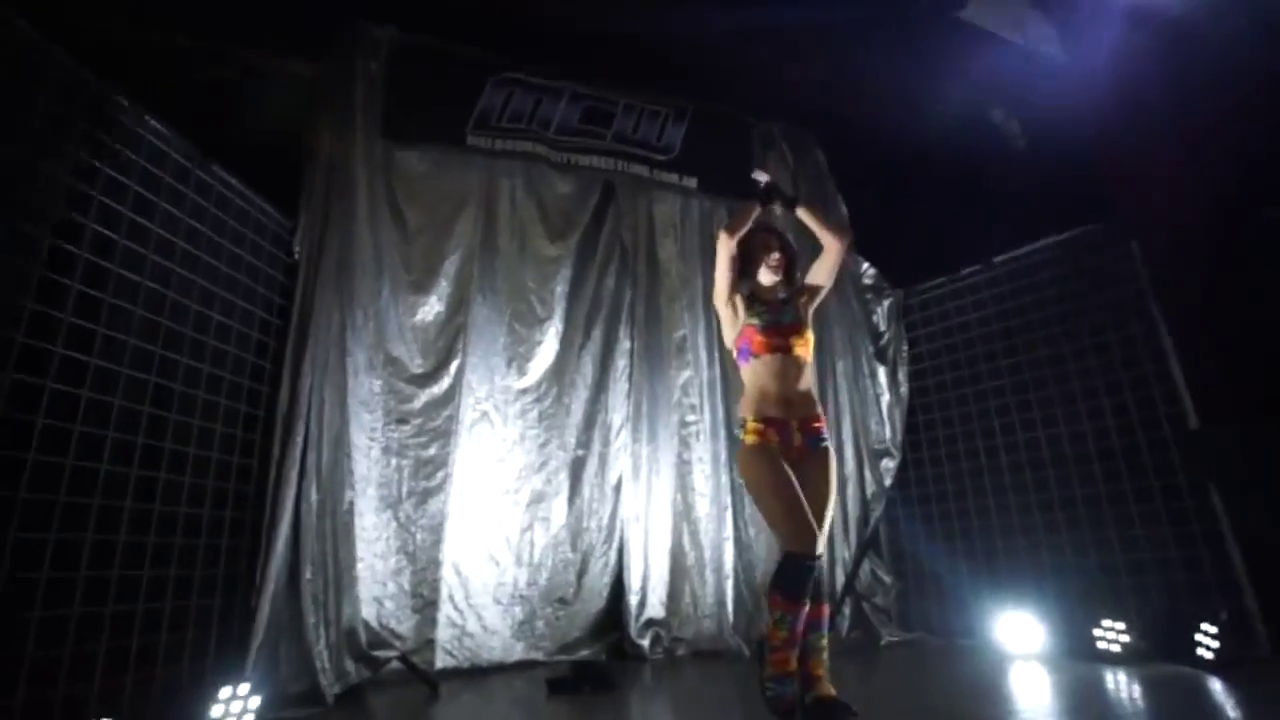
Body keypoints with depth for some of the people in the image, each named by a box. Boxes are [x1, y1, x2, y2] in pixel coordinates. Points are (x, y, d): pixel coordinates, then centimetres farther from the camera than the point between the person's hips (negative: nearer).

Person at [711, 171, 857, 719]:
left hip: (812, 432, 4)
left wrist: (789, 204, 24)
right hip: (761, 434, -4)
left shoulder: (801, 300, 20)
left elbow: (837, 243, 20)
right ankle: (779, 668, 2)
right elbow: (726, 241, -3)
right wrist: (761, 201, 14)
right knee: (804, 546, -15)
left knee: (814, 552, -2)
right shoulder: (734, 304, 10)